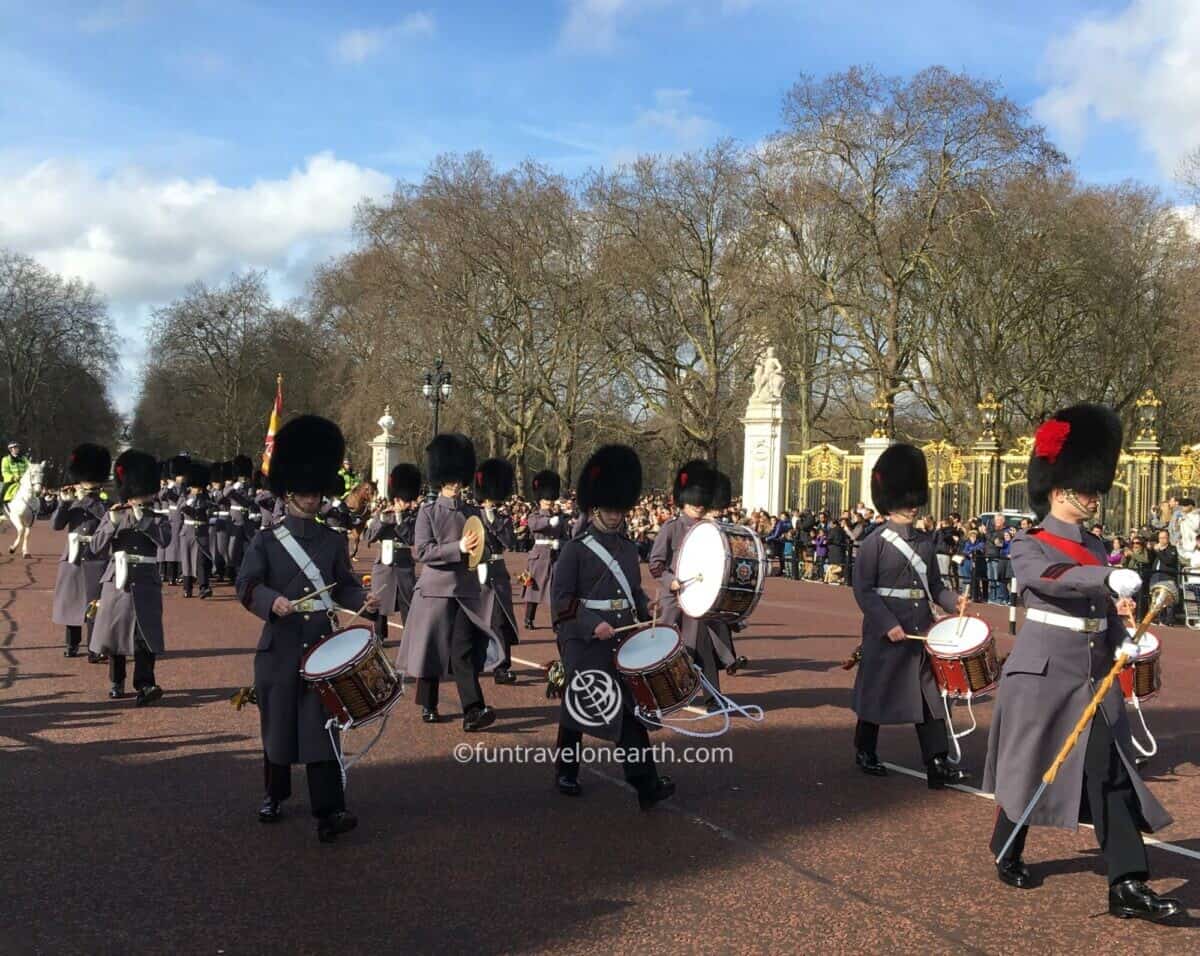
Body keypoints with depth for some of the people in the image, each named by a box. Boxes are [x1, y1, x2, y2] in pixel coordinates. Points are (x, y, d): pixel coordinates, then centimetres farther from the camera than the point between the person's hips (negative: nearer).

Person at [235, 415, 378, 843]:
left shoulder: (333, 541, 6)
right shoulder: (265, 541, 0)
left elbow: (343, 585, 9)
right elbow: (246, 585, -8)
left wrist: (362, 600, -13)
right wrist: (272, 601, -28)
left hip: (322, 645, 0)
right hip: (279, 646, 0)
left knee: (322, 723, -4)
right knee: (277, 722, 12)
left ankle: (329, 811, -7)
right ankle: (274, 795, 32)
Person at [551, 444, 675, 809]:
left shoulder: (628, 548, 12)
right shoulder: (575, 549, -7)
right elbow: (561, 598, -10)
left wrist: (648, 614, 2)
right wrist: (592, 624, -21)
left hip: (624, 639, 5)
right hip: (585, 642, -5)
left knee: (632, 705, 0)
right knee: (578, 707, 8)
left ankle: (645, 783, 1)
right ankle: (566, 772, 26)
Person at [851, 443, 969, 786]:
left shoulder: (926, 543, 11)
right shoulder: (875, 543, -8)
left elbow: (934, 584, 16)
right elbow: (864, 590, -11)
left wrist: (953, 601, -5)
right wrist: (888, 625, -19)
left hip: (922, 630, 6)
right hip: (886, 633, -5)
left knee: (930, 692, 1)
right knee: (878, 691, 7)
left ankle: (937, 763, 2)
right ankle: (865, 752, 25)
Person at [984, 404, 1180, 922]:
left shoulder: (1095, 546, 12)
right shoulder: (1030, 546, -8)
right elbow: (1055, 579, -30)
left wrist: (1121, 641, 3)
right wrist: (1111, 578, -45)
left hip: (1095, 675, 5)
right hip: (1043, 672, -5)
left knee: (1112, 773, -2)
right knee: (1029, 765, 8)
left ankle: (1128, 886, -2)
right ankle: (1008, 855, 30)